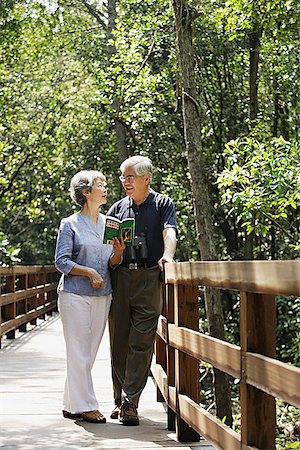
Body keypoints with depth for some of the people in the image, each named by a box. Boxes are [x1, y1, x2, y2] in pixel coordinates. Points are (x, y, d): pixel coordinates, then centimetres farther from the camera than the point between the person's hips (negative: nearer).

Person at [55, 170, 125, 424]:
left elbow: (112, 264, 14)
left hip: (102, 296, 5)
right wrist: (89, 272, -15)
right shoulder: (70, 224, 0)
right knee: (79, 351, -6)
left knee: (90, 352, 7)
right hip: (75, 295, -5)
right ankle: (84, 406, 0)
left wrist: (118, 253, -8)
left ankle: (71, 405, 15)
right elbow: (61, 261, -5)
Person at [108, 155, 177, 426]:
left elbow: (169, 231, -10)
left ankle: (130, 403, -5)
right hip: (119, 278, 4)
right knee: (119, 341, 5)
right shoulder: (118, 208, 17)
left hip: (149, 279, -3)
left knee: (141, 343, -6)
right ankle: (120, 398, 15)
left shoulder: (162, 204, 7)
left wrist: (167, 255, -29)